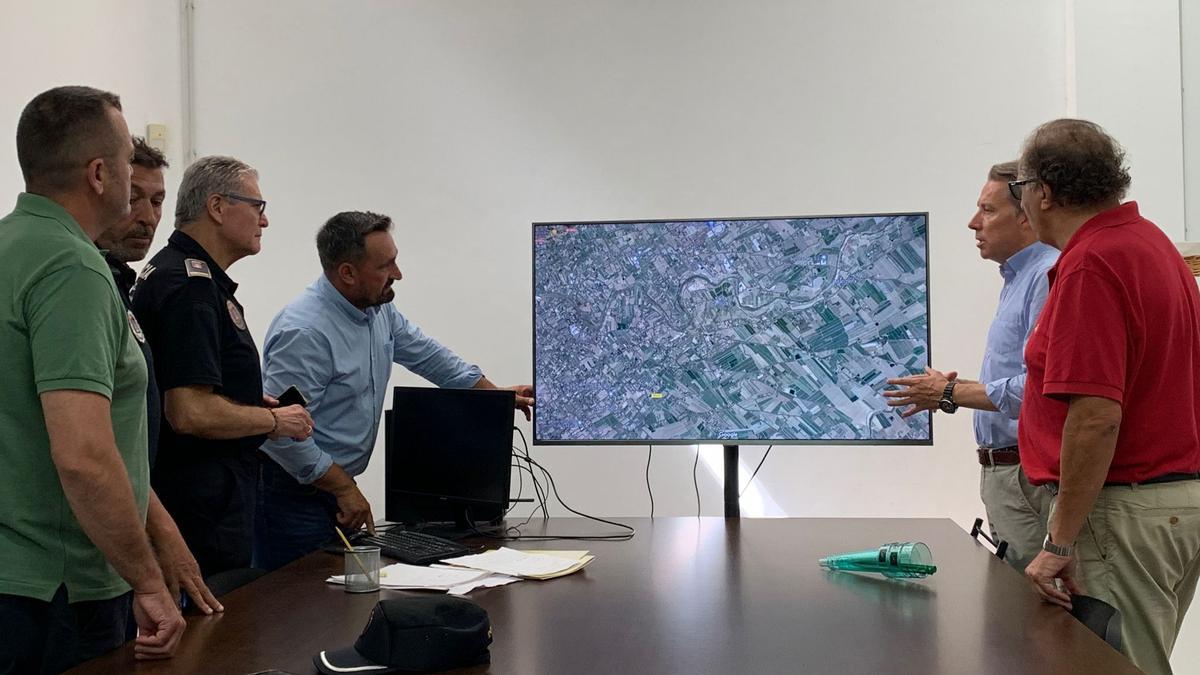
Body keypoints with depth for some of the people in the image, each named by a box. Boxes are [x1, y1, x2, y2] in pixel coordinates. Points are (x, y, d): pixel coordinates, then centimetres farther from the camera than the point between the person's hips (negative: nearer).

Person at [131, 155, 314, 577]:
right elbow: (191, 413, -26)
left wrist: (254, 405, 13)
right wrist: (273, 420, -12)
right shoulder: (191, 286, -19)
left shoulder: (170, 271, 14)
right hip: (203, 507, -11)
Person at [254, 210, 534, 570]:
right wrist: (346, 489, -17)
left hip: (337, 487, 8)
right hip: (293, 495, -8)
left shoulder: (379, 311, 4)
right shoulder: (304, 332, -24)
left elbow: (426, 354, 20)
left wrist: (496, 394, 23)